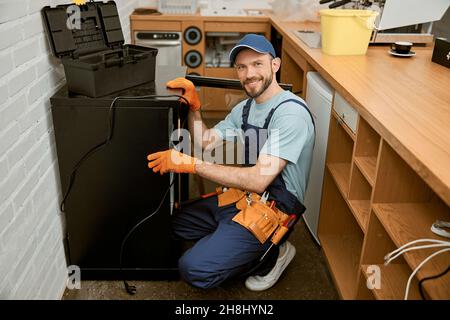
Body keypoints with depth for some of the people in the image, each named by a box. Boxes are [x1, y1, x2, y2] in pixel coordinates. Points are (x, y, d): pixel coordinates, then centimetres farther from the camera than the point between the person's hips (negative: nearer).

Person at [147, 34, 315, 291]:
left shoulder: (291, 112, -21)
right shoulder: (245, 108, 9)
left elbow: (258, 180, -29)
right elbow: (205, 142, 11)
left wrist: (191, 164, -28)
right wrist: (194, 105, -5)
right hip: (241, 197, 9)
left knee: (195, 269, -18)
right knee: (173, 222, 16)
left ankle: (272, 253, 1)